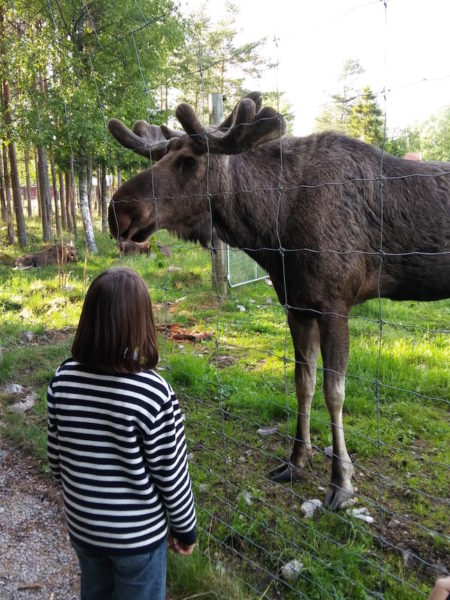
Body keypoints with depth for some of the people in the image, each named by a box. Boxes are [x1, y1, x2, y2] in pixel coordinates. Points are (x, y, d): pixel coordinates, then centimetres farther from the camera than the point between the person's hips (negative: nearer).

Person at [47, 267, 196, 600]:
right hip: (138, 533, -4)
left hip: (82, 525, 4)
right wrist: (186, 528, -1)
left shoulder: (63, 379, -15)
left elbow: (56, 456, -2)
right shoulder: (154, 393, -28)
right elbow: (171, 476, -18)